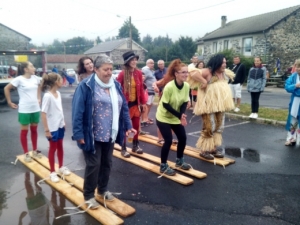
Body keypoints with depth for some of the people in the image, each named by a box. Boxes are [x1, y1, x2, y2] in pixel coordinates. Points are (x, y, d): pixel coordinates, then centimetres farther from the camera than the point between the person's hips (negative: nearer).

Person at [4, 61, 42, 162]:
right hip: (24, 109, -5)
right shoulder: (19, 79, -12)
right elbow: (6, 89, -5)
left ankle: (35, 150, 29)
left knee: (34, 130, 15)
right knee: (24, 131, 7)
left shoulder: (35, 78, 3)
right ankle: (26, 153, 17)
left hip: (35, 108, 5)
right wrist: (10, 102, -5)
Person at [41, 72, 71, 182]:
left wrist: (63, 122, 13)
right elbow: (43, 113, -19)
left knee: (60, 147, 19)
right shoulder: (47, 96, -20)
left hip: (60, 126, 7)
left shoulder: (58, 93, 2)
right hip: (53, 128, -7)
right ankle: (52, 172, 23)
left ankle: (61, 167, 36)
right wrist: (46, 130, -18)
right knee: (53, 148, 7)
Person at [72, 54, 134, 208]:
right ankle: (88, 196, 23)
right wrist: (78, 134, -18)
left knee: (107, 163, 17)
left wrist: (128, 126, 5)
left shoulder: (116, 85, 6)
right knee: (93, 165, 3)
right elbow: (78, 112, -16)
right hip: (92, 135, -6)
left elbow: (124, 107, 11)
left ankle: (103, 190, 38)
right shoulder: (86, 86, -14)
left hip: (110, 134, 6)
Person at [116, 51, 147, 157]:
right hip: (125, 104, -5)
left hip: (136, 103, 5)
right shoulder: (122, 74, -15)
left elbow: (141, 88, 6)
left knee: (136, 126, 15)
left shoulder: (138, 73, 0)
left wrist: (143, 102, 8)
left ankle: (135, 145, 33)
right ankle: (123, 149, 20)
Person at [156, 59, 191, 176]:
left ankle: (179, 161, 30)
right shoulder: (169, 87, -28)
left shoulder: (186, 86, -11)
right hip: (163, 117, -6)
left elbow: (185, 102, -3)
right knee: (168, 141, -9)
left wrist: (182, 115, -20)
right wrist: (179, 115, -26)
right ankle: (163, 166, 10)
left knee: (183, 138, 6)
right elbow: (165, 104, -23)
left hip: (176, 117, 6)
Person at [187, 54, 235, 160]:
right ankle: (204, 150, 7)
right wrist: (203, 81, -26)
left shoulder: (225, 72, 11)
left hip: (220, 105, 9)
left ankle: (214, 148, 25)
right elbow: (193, 72, -24)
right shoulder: (208, 72, -14)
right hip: (209, 105, -8)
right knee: (209, 128, -6)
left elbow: (231, 74, 33)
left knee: (219, 127, 13)